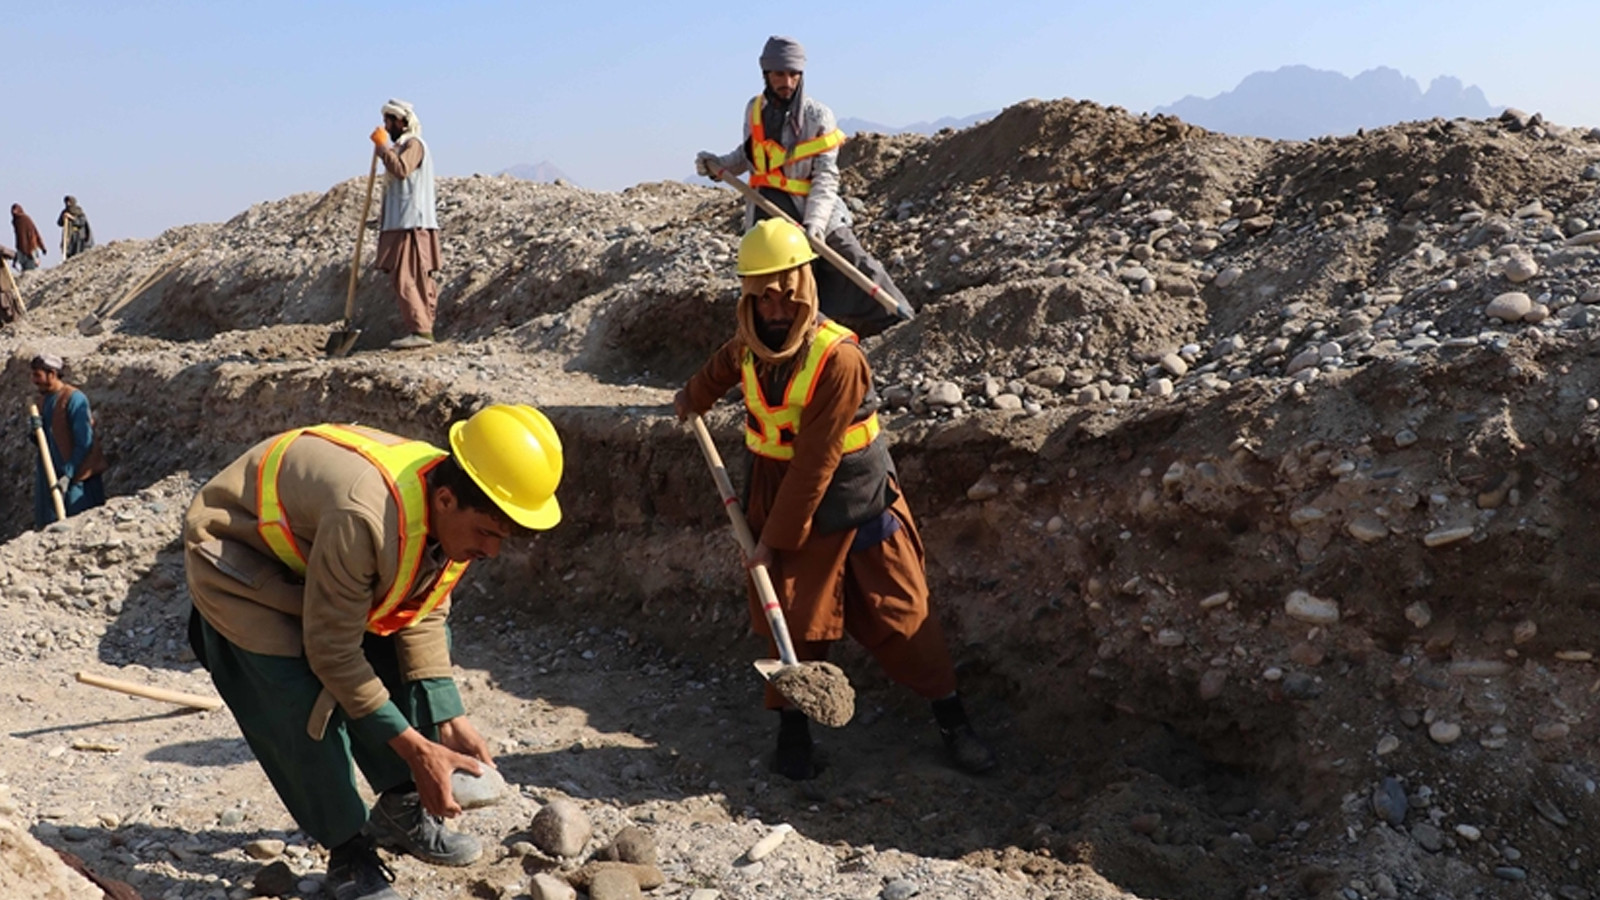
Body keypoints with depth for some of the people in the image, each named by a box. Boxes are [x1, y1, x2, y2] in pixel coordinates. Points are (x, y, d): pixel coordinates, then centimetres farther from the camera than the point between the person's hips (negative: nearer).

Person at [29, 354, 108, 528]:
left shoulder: (73, 399, -14)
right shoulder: (44, 399, 10)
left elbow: (84, 443, -16)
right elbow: (44, 441, 15)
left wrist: (68, 475, -19)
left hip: (75, 476, -8)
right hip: (50, 475, 8)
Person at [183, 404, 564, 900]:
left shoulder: (455, 517, -18)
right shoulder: (364, 520, -43)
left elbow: (423, 617, -6)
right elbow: (334, 652, -33)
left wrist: (449, 721, -14)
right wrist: (416, 750, -28)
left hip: (312, 540, 8)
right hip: (237, 559, -7)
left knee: (404, 659, 1)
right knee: (306, 705, -18)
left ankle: (400, 812, 17)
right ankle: (349, 853, 2)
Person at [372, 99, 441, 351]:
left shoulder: (414, 144, -7)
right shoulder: (401, 146, 23)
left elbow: (401, 169, -25)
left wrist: (382, 145, -14)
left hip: (412, 225, -10)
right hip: (401, 225, 10)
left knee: (406, 279, -14)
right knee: (417, 280, 9)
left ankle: (420, 331, -16)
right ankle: (423, 328, 11)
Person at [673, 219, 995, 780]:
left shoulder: (837, 356, -24)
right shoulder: (749, 345, -3)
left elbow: (815, 463, -24)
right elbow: (725, 363, 26)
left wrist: (776, 538, -21)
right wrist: (695, 397, 42)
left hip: (854, 500, -4)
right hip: (779, 495, 5)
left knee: (899, 614, 2)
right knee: (791, 618, 6)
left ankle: (952, 720, 16)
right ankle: (792, 729, 22)